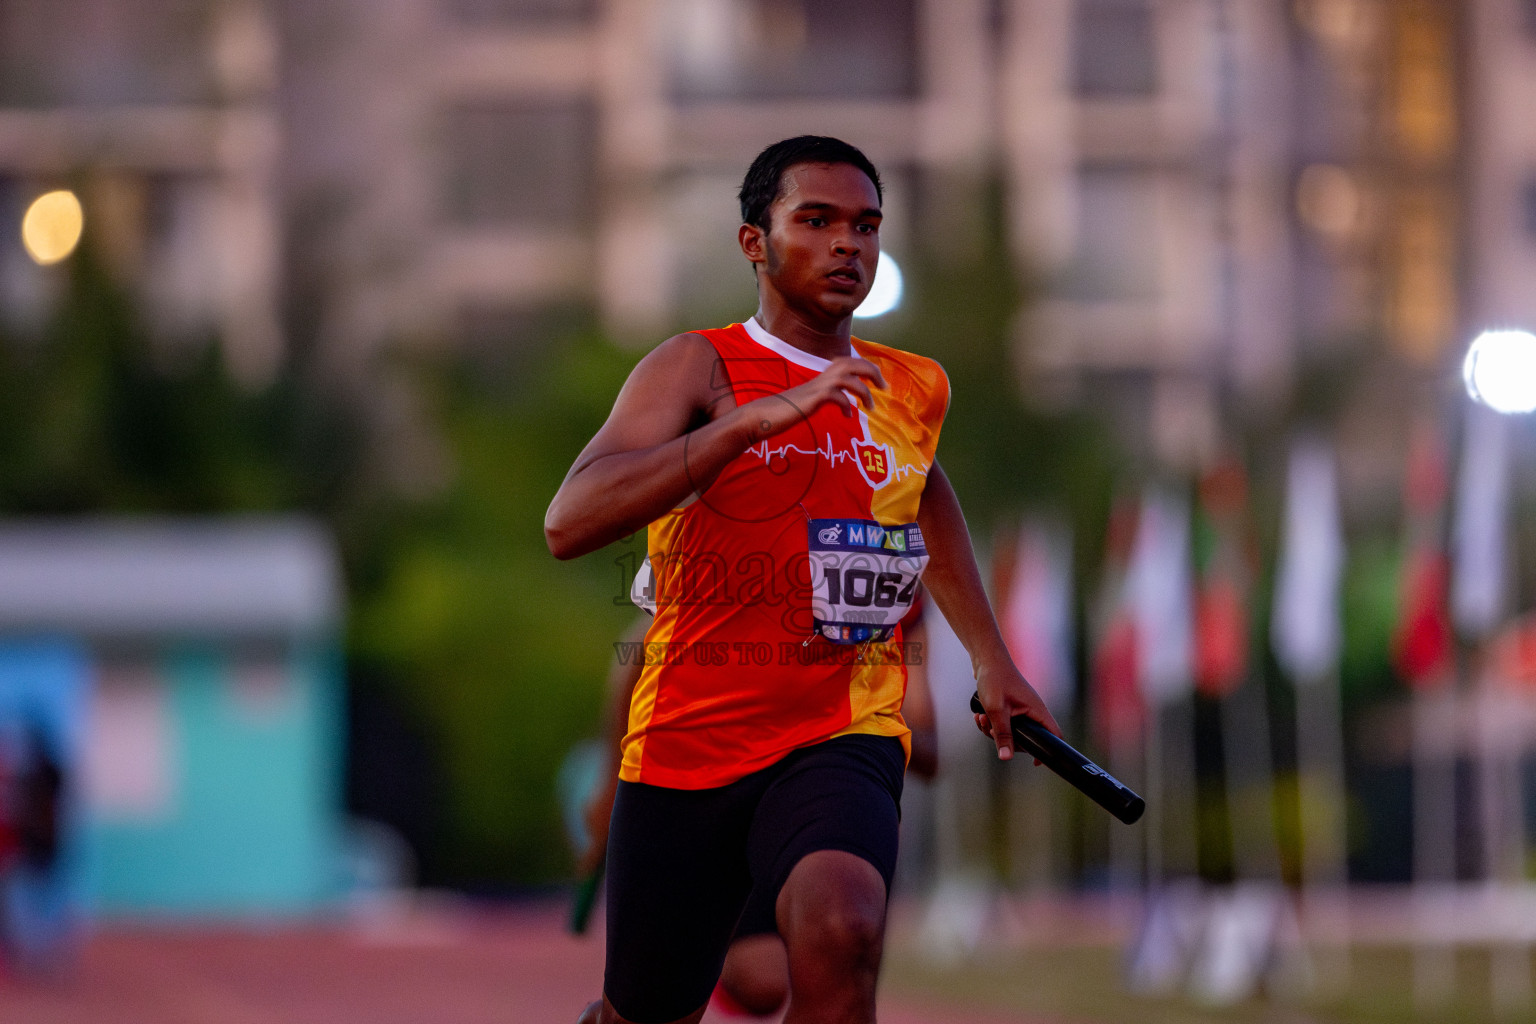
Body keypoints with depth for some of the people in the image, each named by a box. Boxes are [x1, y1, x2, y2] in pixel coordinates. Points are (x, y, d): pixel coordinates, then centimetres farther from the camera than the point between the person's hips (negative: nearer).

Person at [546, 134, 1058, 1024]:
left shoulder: (917, 390, 8)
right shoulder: (699, 368, -7)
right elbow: (569, 525, -24)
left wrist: (991, 657, 31)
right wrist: (756, 418, -31)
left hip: (844, 739, 2)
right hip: (688, 744, -2)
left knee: (840, 930, -32)